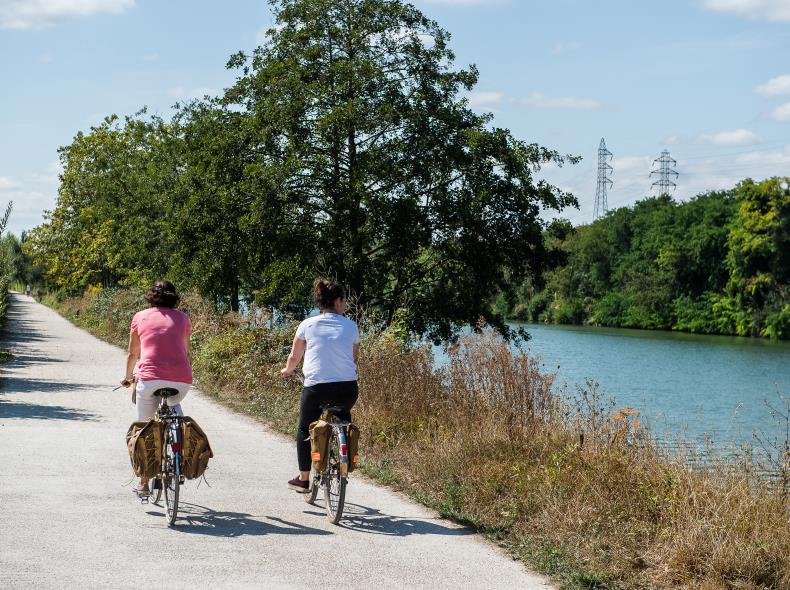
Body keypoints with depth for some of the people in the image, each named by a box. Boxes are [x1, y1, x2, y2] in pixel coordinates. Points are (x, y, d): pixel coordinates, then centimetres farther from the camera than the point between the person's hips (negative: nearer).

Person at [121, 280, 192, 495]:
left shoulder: (140, 317, 14)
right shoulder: (182, 318, 16)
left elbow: (133, 354, 23)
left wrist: (127, 377, 40)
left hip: (150, 378, -1)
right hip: (182, 379, 1)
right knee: (174, 405, 35)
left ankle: (143, 483, 17)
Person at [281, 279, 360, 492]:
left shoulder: (308, 325, 5)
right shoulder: (350, 326, 8)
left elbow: (294, 358, 13)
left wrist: (287, 371, 34)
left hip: (316, 387, -1)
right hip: (347, 388, 1)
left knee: (305, 430, 20)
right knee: (344, 419, 32)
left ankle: (303, 479, 19)